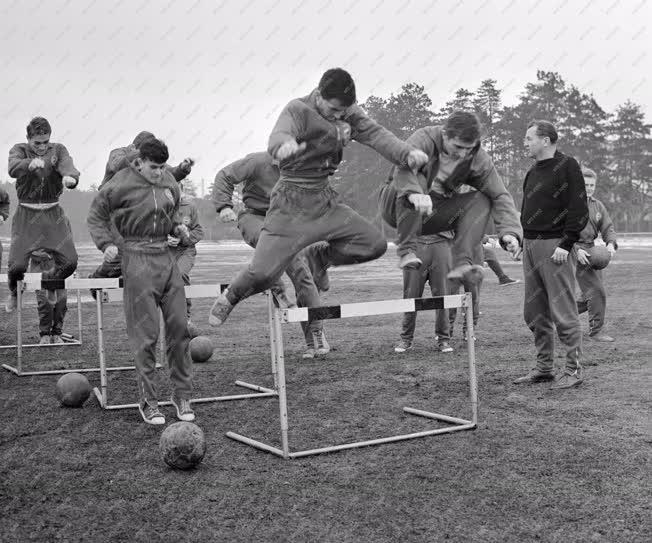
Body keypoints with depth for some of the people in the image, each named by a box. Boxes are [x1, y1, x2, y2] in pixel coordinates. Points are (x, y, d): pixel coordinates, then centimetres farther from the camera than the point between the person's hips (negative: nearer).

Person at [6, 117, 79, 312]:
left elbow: (67, 166, -16)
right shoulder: (19, 150, 1)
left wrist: (70, 177, -42)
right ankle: (14, 292, 26)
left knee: (69, 262, -5)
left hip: (54, 215, 2)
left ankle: (50, 282, 31)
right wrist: (30, 163, -44)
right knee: (17, 265, -10)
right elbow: (13, 169, -21)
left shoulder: (58, 150, 5)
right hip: (27, 215, -2)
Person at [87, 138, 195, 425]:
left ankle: (182, 393, 17)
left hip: (166, 255, 5)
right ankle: (147, 400, 9)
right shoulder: (121, 185, -8)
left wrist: (176, 227, 3)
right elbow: (96, 217, 2)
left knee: (179, 326, 5)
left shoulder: (170, 183, 7)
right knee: (145, 334, -3)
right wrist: (106, 243, -12)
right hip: (137, 259, -5)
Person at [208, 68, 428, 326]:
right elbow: (278, 137, -32)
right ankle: (229, 298, 20)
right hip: (291, 203, -6)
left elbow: (375, 133, -8)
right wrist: (285, 145, -58)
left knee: (375, 244, -2)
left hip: (326, 200, 6)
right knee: (263, 271, -13)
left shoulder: (349, 113, 4)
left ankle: (319, 258, 22)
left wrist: (408, 152, -28)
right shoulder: (298, 109, -13)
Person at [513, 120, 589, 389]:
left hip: (555, 248, -8)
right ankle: (543, 367, 19)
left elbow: (579, 210, -12)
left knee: (563, 312, -5)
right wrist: (522, 241, 13)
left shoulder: (567, 166, -6)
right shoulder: (533, 172, 18)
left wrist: (565, 244, -17)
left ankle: (574, 369, 3)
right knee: (535, 314, 10)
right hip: (530, 246, 8)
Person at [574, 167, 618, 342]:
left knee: (590, 296, 11)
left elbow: (608, 228, 8)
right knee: (597, 292, -12)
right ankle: (596, 331, -2)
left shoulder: (598, 206, 12)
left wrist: (611, 244, -13)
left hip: (591, 252, 8)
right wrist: (577, 250, -23)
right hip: (576, 252, -7)